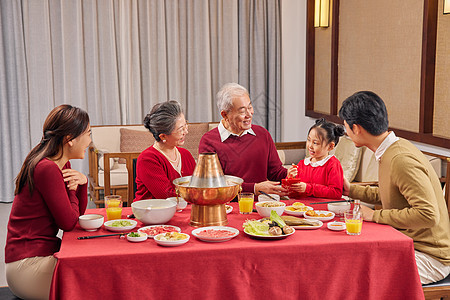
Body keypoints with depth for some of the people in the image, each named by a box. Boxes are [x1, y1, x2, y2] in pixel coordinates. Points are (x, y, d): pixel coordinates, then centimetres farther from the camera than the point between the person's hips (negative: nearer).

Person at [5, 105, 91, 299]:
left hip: (44, 252, 9)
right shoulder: (47, 169, -21)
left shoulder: (62, 165, 8)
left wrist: (82, 181, -2)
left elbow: (78, 212, 14)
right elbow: (68, 222, -17)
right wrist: (71, 188, -2)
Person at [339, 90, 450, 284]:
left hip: (429, 257, -9)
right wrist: (352, 191, 30)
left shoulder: (402, 161, -24)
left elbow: (428, 214, -29)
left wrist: (374, 215, -21)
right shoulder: (389, 152, 6)